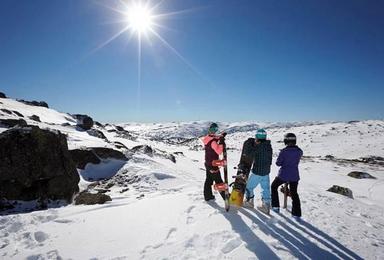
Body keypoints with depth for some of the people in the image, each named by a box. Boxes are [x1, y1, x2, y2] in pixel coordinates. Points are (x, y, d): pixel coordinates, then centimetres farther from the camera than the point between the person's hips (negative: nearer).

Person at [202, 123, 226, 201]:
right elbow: (219, 151, -31)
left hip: (207, 163, 9)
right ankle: (225, 196, 14)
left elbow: (215, 138, 17)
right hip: (213, 165, -9)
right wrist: (221, 142, -33)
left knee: (208, 180, 18)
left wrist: (221, 136, 3)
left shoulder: (207, 138, 0)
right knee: (218, 181, 2)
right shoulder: (213, 141, -25)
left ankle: (207, 196, 29)